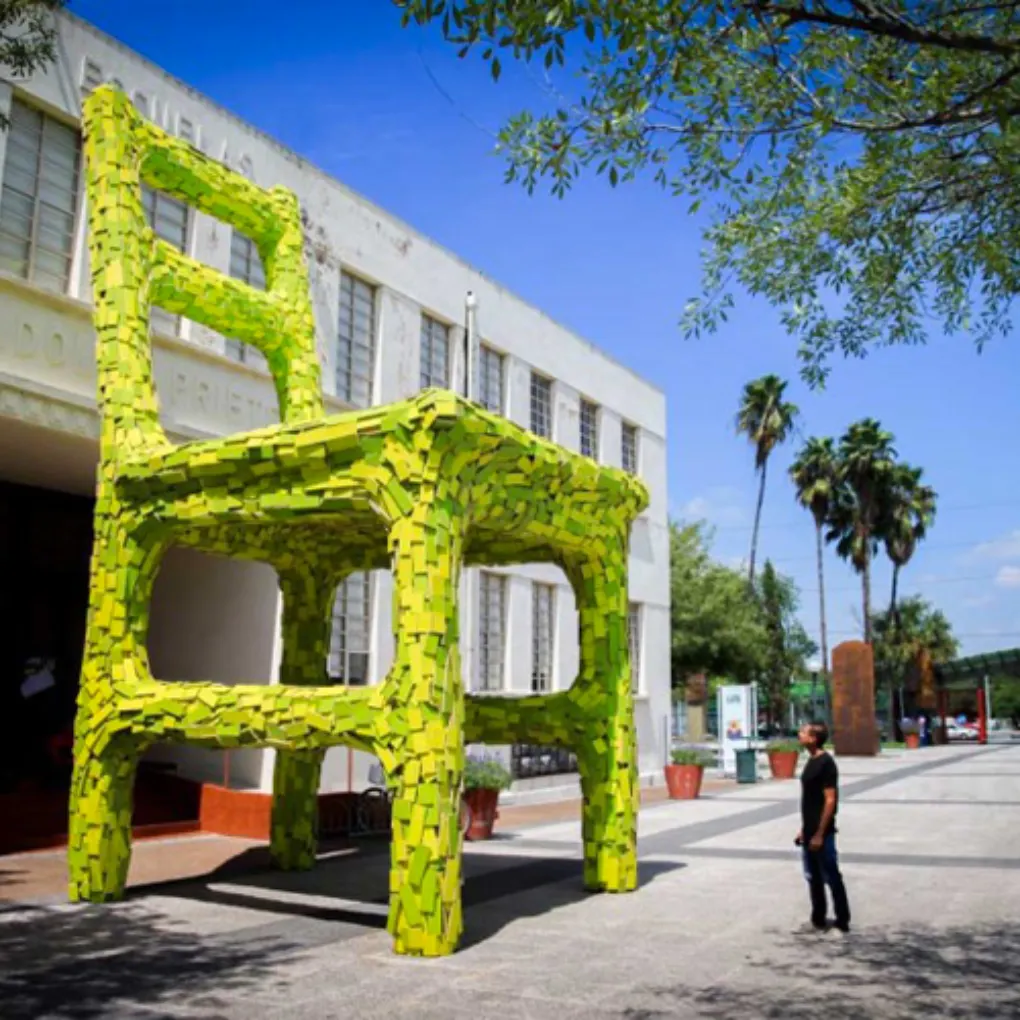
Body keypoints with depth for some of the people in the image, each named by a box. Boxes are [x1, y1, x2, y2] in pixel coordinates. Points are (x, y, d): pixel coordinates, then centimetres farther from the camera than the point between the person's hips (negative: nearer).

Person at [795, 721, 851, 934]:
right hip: (809, 831, 9)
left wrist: (820, 834, -20)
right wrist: (804, 828, 17)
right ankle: (818, 921, 25)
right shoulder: (812, 760, 10)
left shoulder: (826, 763, -17)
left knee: (831, 877, 2)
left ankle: (842, 922, 13)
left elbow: (830, 801, -19)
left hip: (822, 833, -9)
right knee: (813, 878, 15)